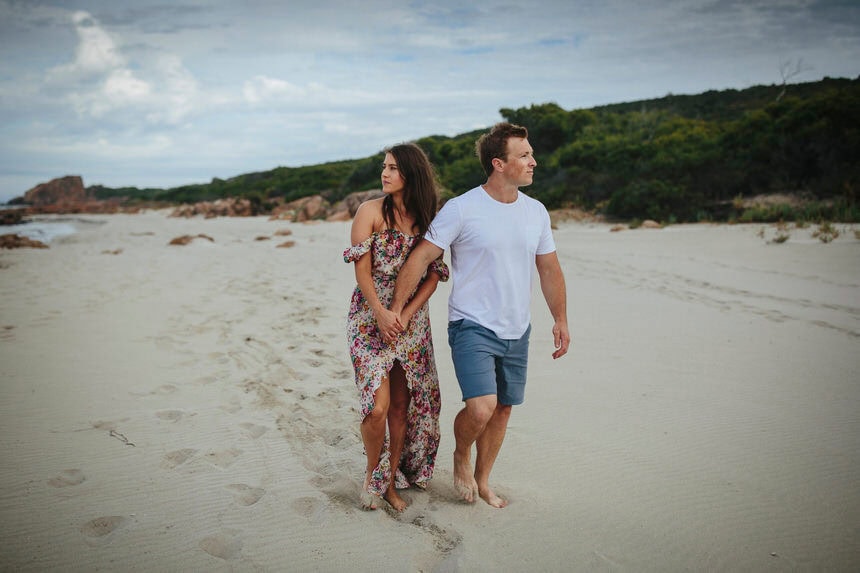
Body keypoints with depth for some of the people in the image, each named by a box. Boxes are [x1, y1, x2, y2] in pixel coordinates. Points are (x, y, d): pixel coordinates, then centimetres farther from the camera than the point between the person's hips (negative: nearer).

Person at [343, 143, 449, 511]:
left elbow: (433, 274, 2)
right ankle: (372, 473, 15)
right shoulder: (370, 211, -3)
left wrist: (407, 313, -12)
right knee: (378, 406, -12)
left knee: (403, 405, 6)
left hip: (412, 319, 3)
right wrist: (381, 312, -19)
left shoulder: (427, 219, 6)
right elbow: (362, 271, -7)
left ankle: (391, 481, 23)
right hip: (370, 318, -3)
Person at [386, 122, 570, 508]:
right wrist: (394, 311, -9)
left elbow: (549, 269, 14)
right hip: (473, 327, -6)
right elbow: (420, 259, -9)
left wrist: (561, 320, 10)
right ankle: (461, 455, 15)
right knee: (481, 408, -18)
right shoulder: (461, 209, -12)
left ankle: (482, 481, 33)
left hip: (517, 331, 6)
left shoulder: (536, 212, 5)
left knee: (503, 409, 13)